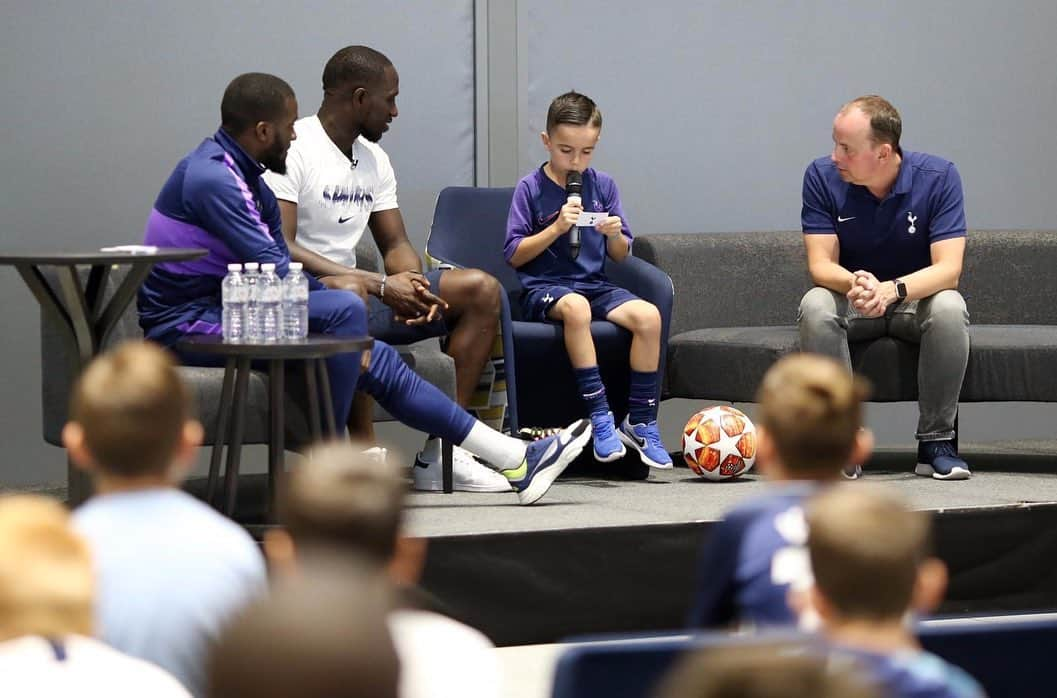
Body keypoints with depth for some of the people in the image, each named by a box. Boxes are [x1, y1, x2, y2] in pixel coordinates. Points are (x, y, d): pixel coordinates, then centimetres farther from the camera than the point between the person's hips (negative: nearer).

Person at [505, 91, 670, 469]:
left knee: (648, 315, -25)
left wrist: (615, 235, -11)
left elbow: (620, 255, 12)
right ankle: (600, 416, -36)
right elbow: (514, 255, -5)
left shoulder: (603, 186, 10)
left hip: (595, 284, 4)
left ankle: (641, 422, -16)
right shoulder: (530, 188, 0)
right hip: (543, 286, -4)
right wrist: (557, 228, -16)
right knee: (576, 307, -40)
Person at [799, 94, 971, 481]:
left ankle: (937, 442, -22)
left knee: (950, 308, -35)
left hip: (916, 299, -1)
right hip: (850, 303, 1)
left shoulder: (938, 177, -17)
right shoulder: (822, 177, -13)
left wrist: (891, 289, -43)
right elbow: (820, 265, -17)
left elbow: (948, 269, -23)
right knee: (815, 307, -33)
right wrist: (855, 284, -41)